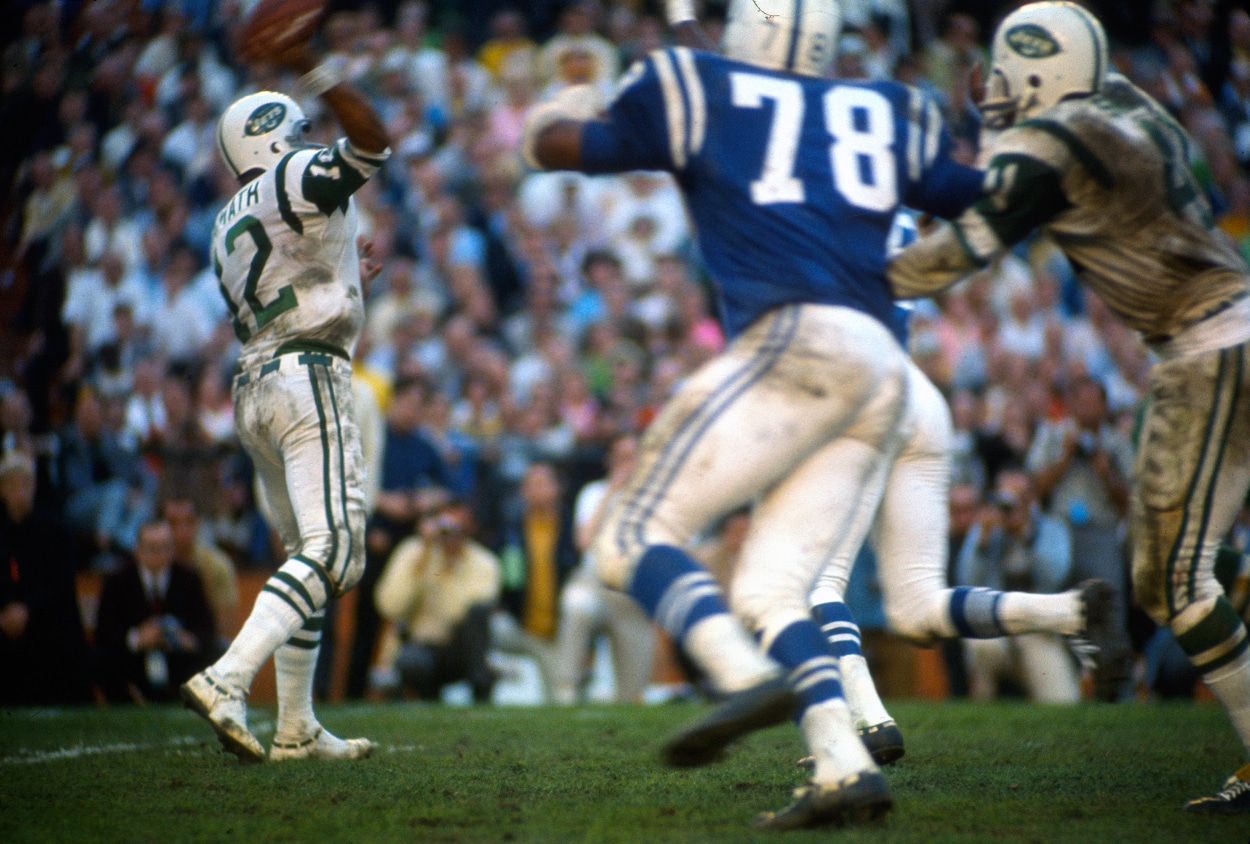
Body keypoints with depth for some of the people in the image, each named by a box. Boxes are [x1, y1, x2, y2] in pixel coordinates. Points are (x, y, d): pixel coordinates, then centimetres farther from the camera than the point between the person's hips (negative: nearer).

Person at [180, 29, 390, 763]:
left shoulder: (229, 226, 21)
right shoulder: (297, 181, -2)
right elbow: (373, 142, -15)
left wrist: (338, 276, 36)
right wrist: (309, 68, -18)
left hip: (255, 386, 9)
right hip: (309, 377, -9)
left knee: (309, 552, 13)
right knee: (330, 550, -15)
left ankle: (297, 728, 11)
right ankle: (227, 680, -30)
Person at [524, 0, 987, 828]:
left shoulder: (696, 91, 13)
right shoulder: (889, 112, 25)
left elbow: (555, 146, 19)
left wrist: (565, 106, 41)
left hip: (797, 340, -6)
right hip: (884, 371, 6)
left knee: (635, 536, -4)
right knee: (766, 593, 7)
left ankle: (750, 678, -28)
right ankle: (844, 769, -12)